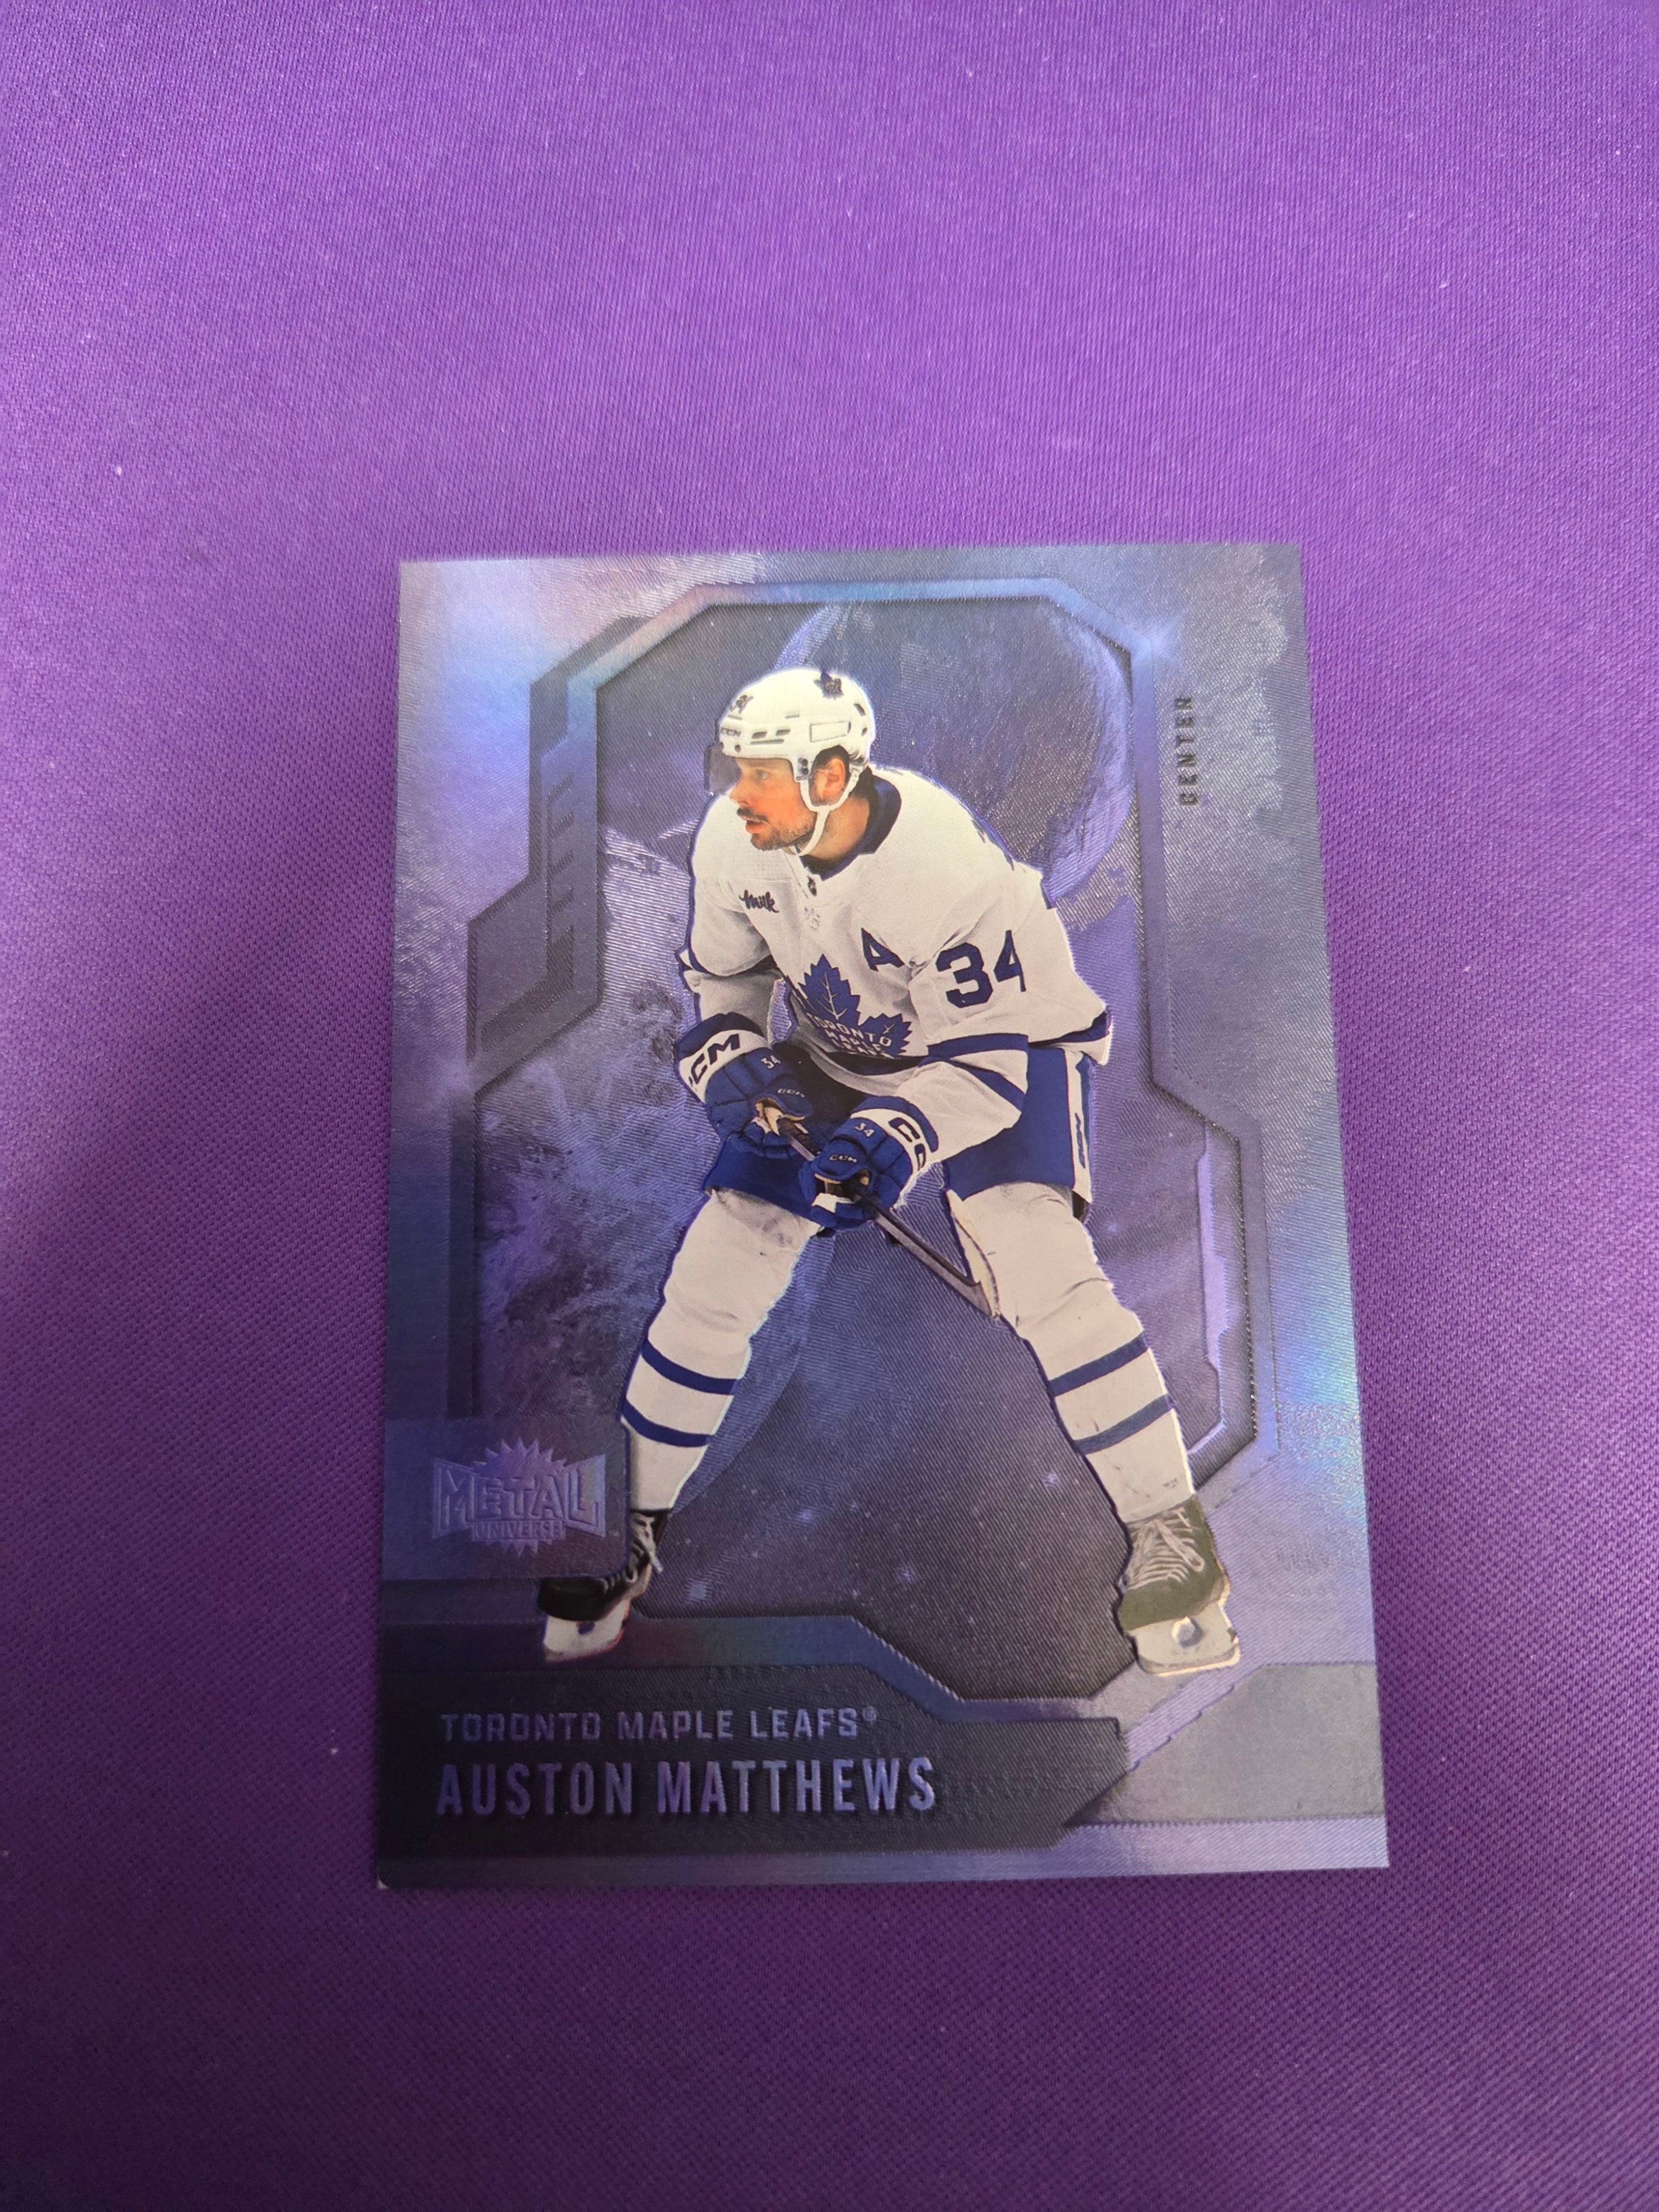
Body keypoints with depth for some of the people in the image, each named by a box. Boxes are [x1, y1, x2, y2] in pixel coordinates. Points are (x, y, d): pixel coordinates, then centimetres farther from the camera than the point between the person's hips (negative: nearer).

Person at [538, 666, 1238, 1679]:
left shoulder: (953, 867, -33)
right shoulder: (731, 843, -16)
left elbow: (984, 1063, -26)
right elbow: (717, 986, 1)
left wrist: (900, 1137, -40)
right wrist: (731, 1065, -18)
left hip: (1006, 1043, -4)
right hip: (840, 1054, 5)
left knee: (1037, 1268, -26)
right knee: (713, 1277, -2)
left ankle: (1174, 1540, -8)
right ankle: (634, 1531, 17)